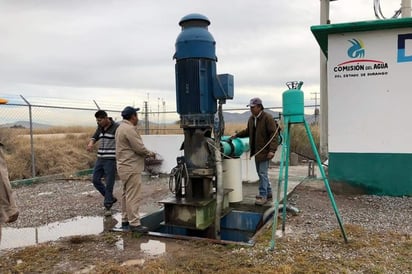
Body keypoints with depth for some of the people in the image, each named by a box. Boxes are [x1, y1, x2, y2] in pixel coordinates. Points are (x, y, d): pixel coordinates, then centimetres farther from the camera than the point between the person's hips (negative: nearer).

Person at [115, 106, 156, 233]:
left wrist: (146, 153, 12)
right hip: (131, 168, -11)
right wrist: (150, 153, -3)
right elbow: (139, 148, -20)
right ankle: (134, 223, -4)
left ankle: (125, 220, 27)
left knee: (126, 194, 18)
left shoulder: (121, 128, 16)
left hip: (124, 166, 11)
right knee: (133, 196, -8)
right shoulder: (130, 129, -18)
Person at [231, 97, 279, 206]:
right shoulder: (251, 118, 11)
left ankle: (263, 196, 1)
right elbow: (248, 131, 26)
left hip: (265, 151, -8)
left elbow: (274, 134, -18)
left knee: (262, 173, -7)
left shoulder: (268, 118, -14)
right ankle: (268, 192, 28)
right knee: (261, 173, 15)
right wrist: (237, 135, 12)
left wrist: (272, 150, -24)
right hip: (257, 151, 8)